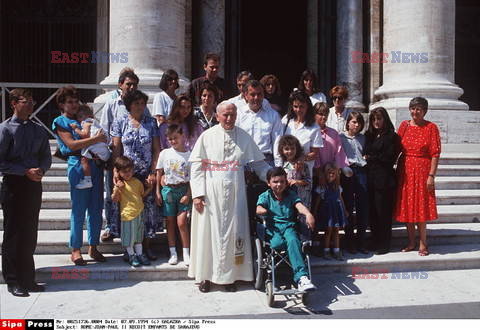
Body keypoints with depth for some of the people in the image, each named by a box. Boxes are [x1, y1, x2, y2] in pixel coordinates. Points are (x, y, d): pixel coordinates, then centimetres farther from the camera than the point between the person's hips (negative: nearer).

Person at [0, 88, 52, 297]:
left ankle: (27, 278, 23)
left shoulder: (38, 130, 10)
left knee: (30, 234, 11)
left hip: (34, 184, 5)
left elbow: (46, 156, 13)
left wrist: (41, 170, -7)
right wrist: (26, 172, -17)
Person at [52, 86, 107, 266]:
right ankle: (75, 250, 9)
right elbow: (72, 144, -10)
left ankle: (93, 247, 16)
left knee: (96, 208, 6)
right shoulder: (60, 122, 4)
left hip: (95, 164, 6)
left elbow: (100, 140, 24)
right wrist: (96, 139, -12)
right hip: (78, 165, -5)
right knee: (79, 210, -2)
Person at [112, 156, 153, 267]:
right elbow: (115, 199, -9)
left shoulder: (137, 182, 7)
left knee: (138, 235, 15)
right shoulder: (119, 184, -6)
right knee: (128, 236, 4)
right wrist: (117, 188, -22)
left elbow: (142, 195, 16)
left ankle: (139, 254, 26)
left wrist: (149, 188, 2)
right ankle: (131, 255, 20)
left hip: (139, 213, 5)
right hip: (127, 214, -4)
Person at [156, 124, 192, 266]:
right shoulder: (165, 153, 3)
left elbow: (192, 178, -1)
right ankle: (173, 253, 15)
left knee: (181, 221, -9)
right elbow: (159, 174, 8)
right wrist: (158, 192, 4)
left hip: (184, 190, -2)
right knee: (170, 221, 6)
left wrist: (188, 195, -8)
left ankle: (186, 253, 2)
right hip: (168, 190, 2)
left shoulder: (189, 155, -2)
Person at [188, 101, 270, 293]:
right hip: (210, 193, -1)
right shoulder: (207, 137, 2)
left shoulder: (244, 137, 6)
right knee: (209, 232, 4)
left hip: (234, 193, 1)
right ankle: (205, 275, 17)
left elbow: (258, 163, 10)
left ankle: (229, 276, 18)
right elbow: (197, 167, -1)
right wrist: (197, 194, -8)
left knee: (233, 233, 5)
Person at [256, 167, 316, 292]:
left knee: (293, 240, -35)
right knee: (276, 243, -37)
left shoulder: (291, 195, 14)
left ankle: (301, 277, -43)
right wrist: (265, 211, -31)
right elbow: (259, 209, -8)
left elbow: (299, 205, -7)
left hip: (289, 226, 0)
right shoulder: (265, 196, 11)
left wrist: (308, 214, -29)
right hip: (273, 228, 0)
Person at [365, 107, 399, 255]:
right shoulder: (368, 135, 15)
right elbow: (365, 153, 14)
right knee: (372, 211, 8)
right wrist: (377, 159, -3)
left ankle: (384, 244, 7)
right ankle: (375, 242, 18)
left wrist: (371, 158, -1)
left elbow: (389, 158, -8)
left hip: (384, 179, -5)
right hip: (371, 178, 5)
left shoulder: (391, 136, -2)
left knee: (383, 212, -2)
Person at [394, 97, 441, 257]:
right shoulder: (404, 125, 8)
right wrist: (395, 168, 0)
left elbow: (435, 153, -8)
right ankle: (411, 242, 20)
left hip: (422, 170, -4)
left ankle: (423, 244, 12)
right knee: (407, 206, 8)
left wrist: (431, 175, -14)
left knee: (421, 207, -1)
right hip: (405, 170, 4)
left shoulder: (431, 127, -4)